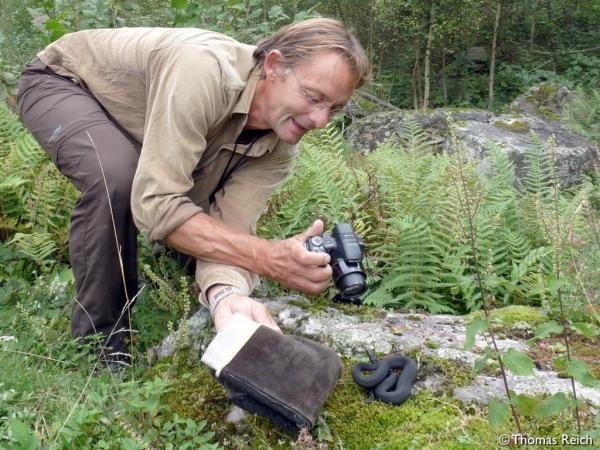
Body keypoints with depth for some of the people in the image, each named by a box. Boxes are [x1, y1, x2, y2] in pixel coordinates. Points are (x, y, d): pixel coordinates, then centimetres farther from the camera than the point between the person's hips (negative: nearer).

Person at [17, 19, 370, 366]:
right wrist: (269, 259, -49)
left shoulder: (279, 148, -20)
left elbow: (228, 227, -28)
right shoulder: (205, 70, -42)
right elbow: (156, 203, -45)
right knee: (118, 178, -35)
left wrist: (226, 291, -50)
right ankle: (99, 341, -15)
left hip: (132, 129, 6)